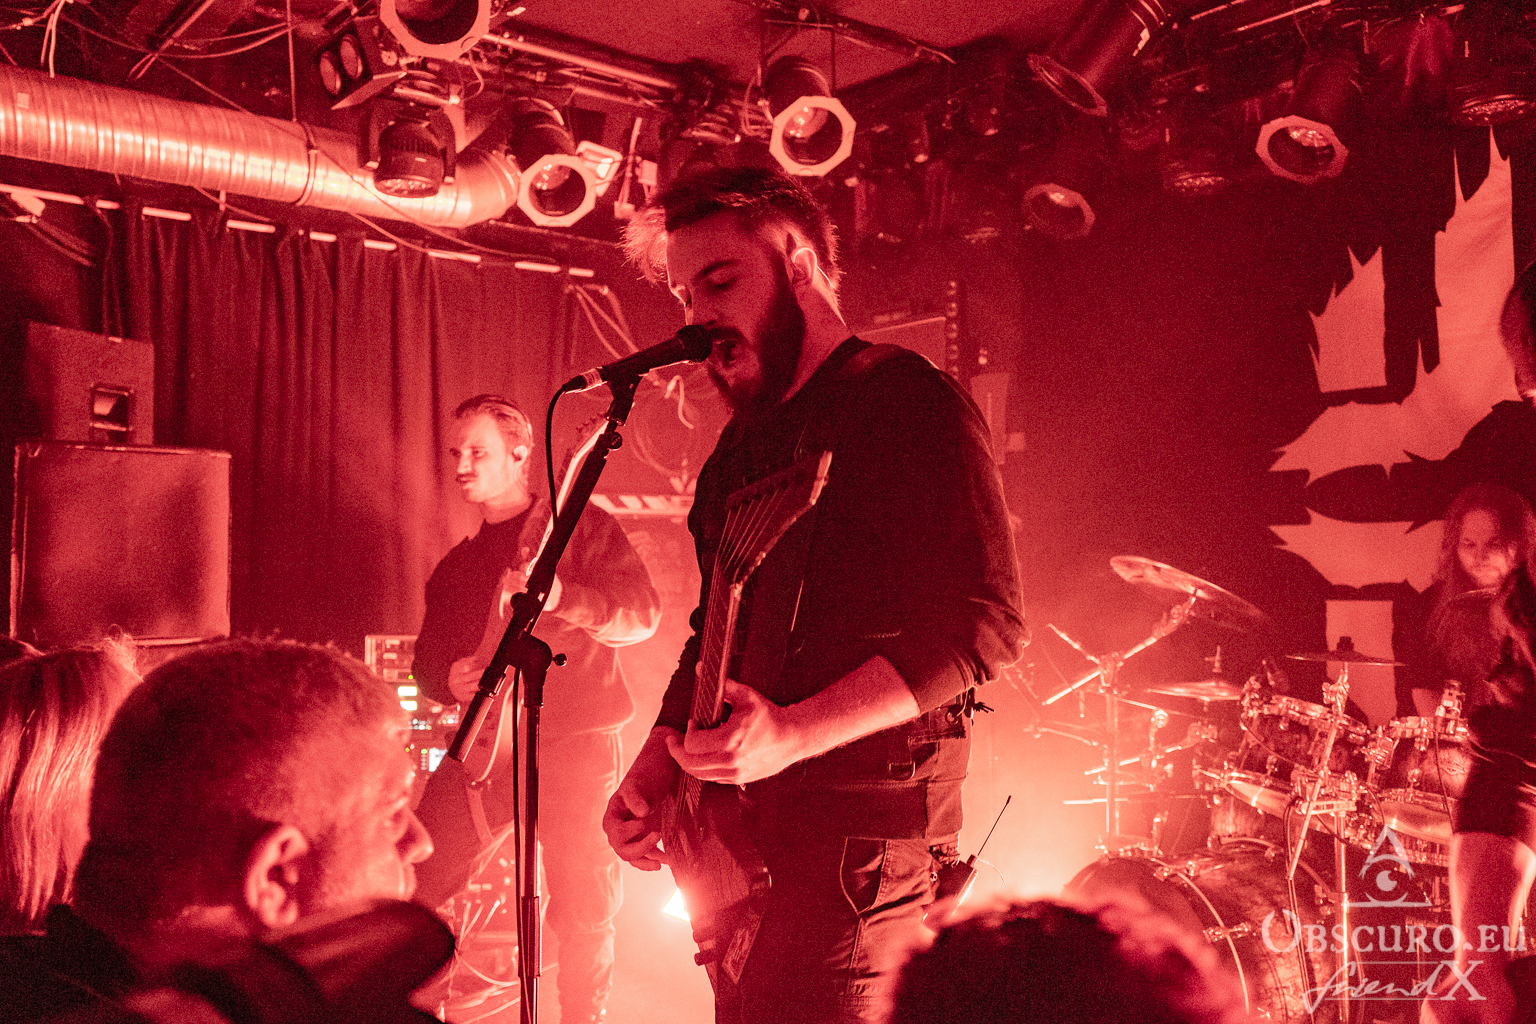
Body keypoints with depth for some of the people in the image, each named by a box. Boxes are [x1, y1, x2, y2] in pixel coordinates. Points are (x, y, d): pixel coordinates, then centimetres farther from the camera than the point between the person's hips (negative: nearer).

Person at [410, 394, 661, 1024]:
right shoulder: (456, 565, 18)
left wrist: (559, 597, -28)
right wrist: (450, 679, -2)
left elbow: (643, 614, -12)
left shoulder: (580, 526, 0)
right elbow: (426, 658, 22)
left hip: (575, 742, -5)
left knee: (584, 913, -2)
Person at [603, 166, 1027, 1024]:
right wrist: (656, 767, 6)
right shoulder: (744, 444, 17)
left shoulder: (904, 399, -9)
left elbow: (986, 623, -18)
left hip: (861, 838, -8)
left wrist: (792, 735, -25)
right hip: (743, 841, 8)